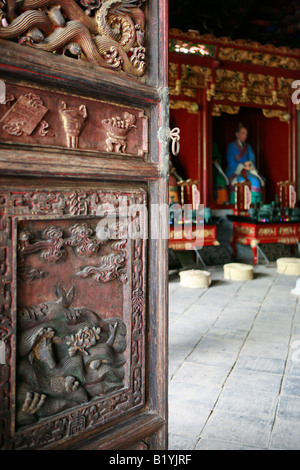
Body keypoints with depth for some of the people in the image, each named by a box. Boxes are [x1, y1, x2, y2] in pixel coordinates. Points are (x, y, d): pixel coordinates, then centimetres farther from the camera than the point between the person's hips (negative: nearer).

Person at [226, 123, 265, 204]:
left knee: (255, 181, -27)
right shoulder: (231, 146, 3)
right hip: (235, 171, -4)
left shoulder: (248, 146, 19)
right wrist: (243, 167, -19)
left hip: (247, 171, 4)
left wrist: (249, 163, -17)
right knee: (242, 182, -36)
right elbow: (231, 162, -6)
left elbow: (252, 159, 9)